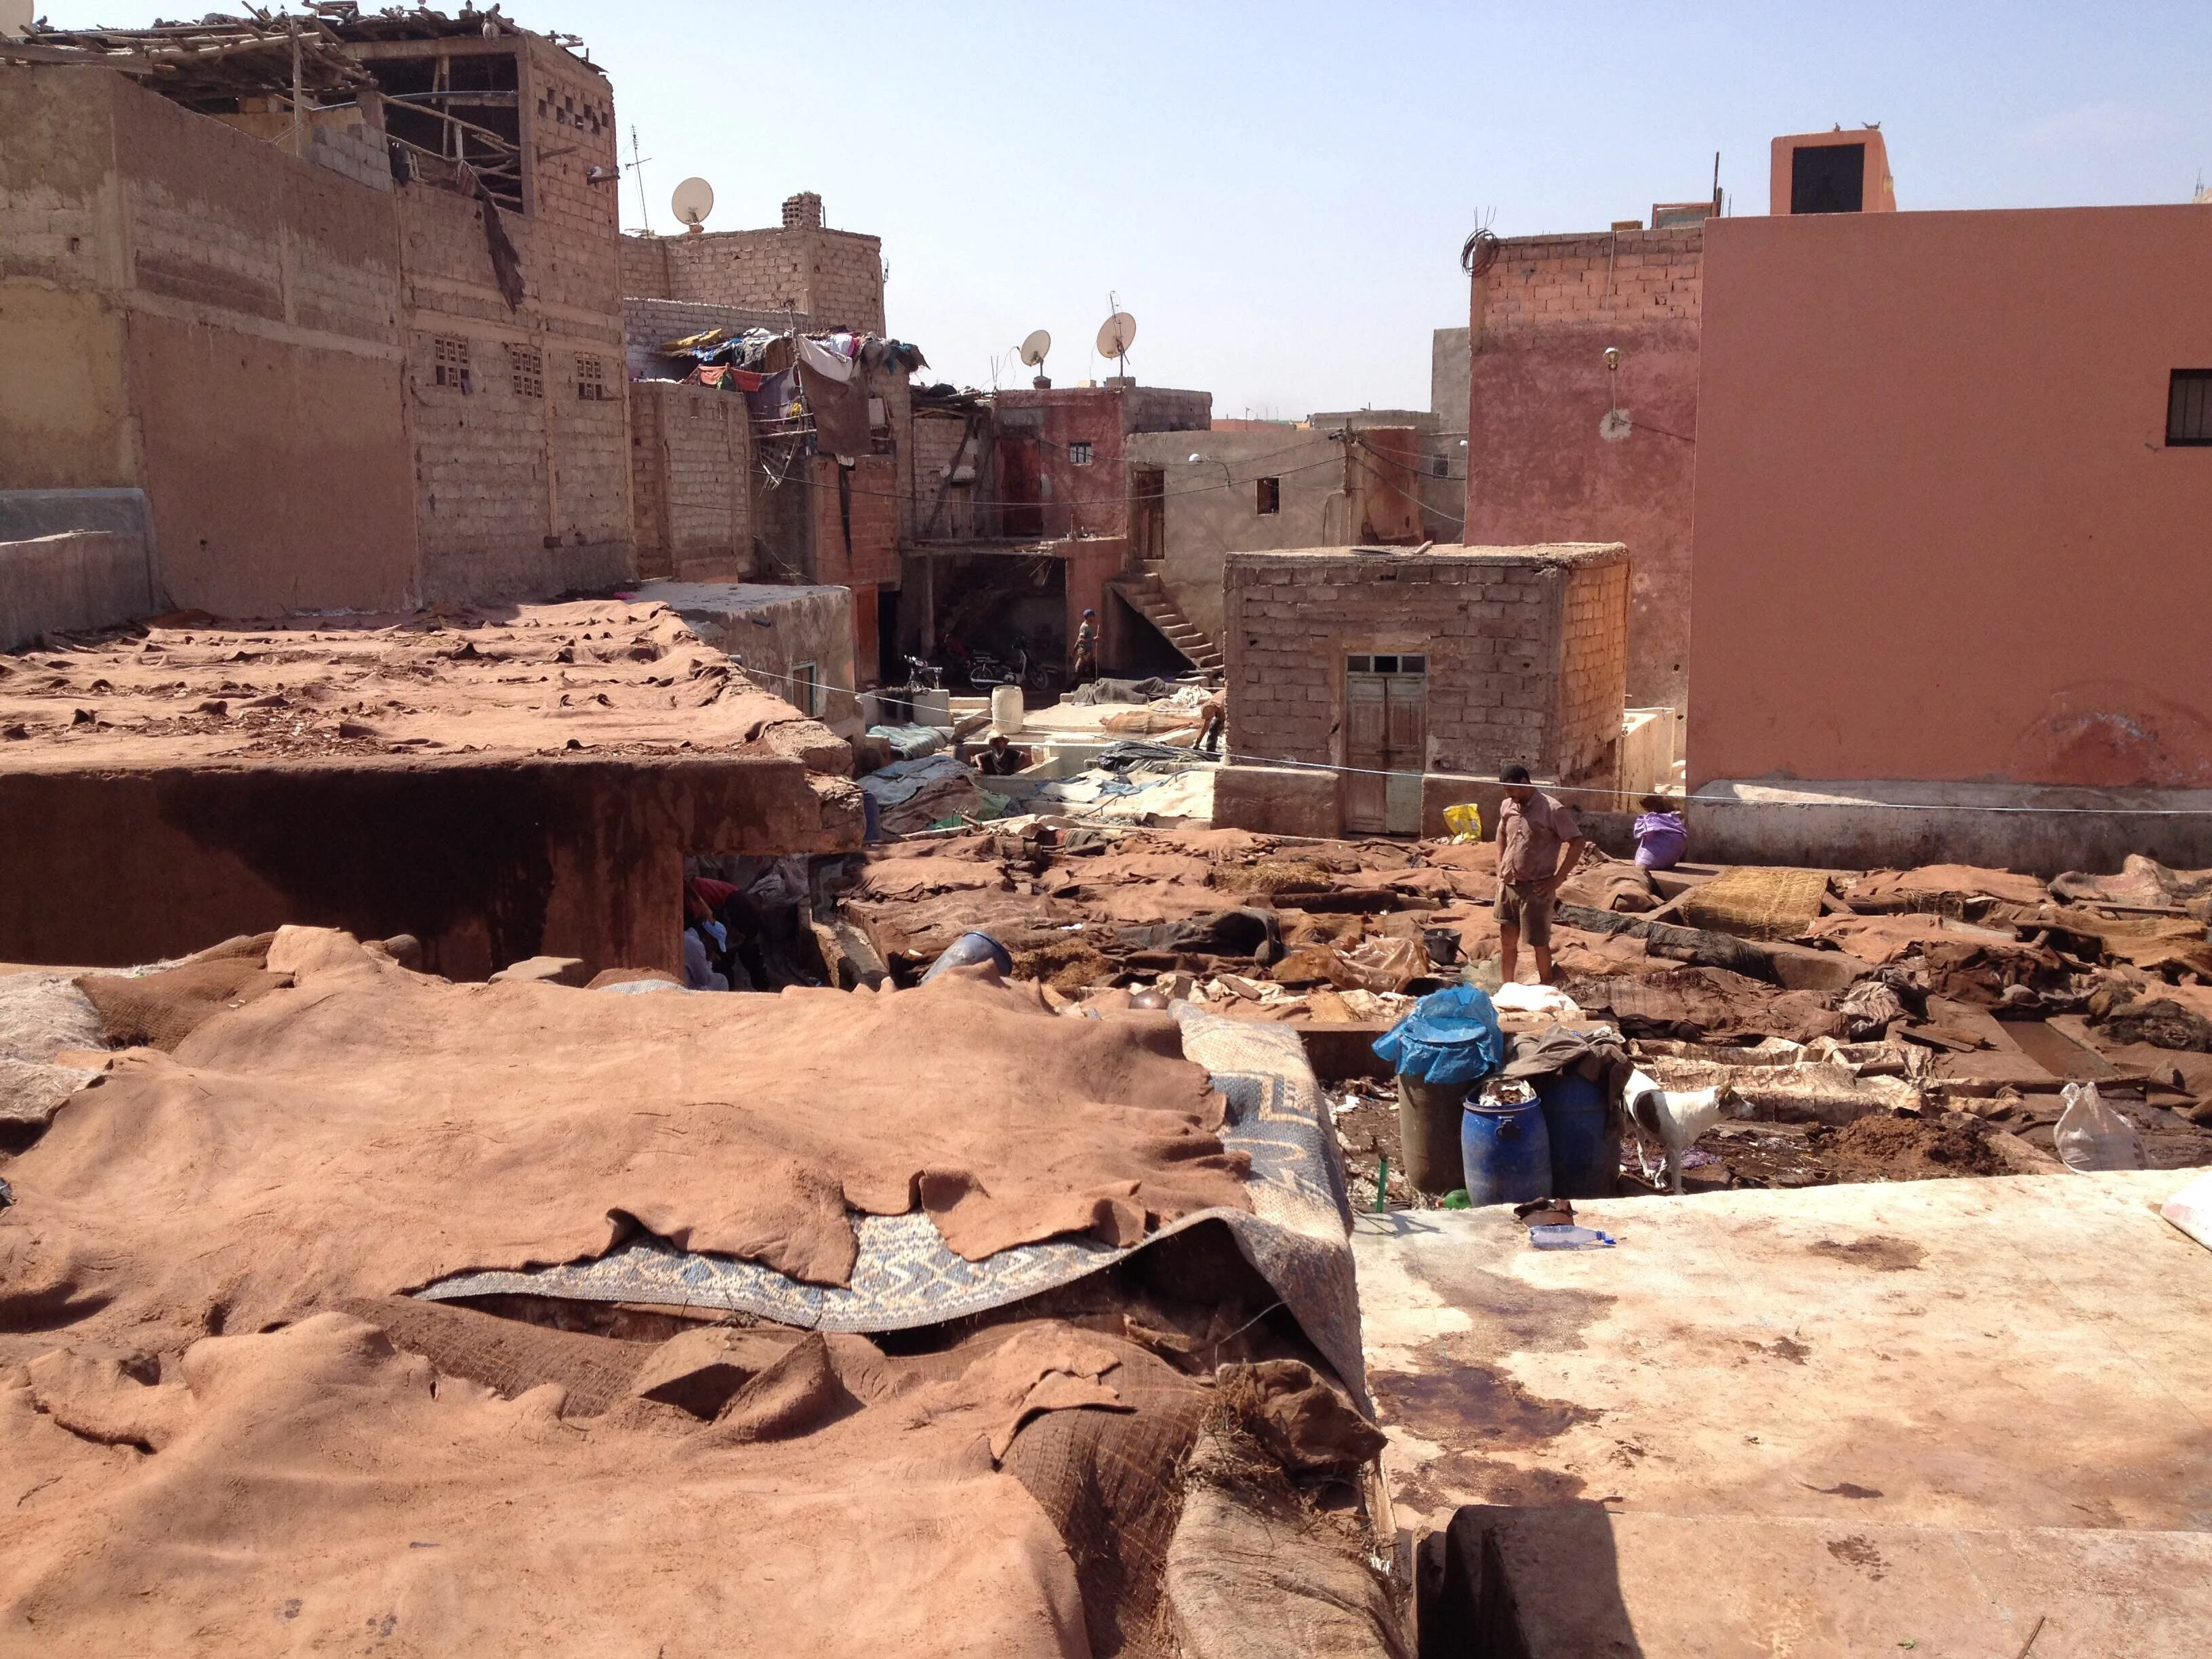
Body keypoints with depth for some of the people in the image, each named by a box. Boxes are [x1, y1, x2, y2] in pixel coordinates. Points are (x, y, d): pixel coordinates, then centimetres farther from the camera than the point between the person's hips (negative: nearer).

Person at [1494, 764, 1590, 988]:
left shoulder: (1552, 810, -15)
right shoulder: (1508, 807, 6)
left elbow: (1578, 843, -14)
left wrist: (1557, 880, -15)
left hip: (1536, 889, -6)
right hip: (1508, 885, 6)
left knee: (1539, 943, 4)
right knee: (1506, 940, 12)